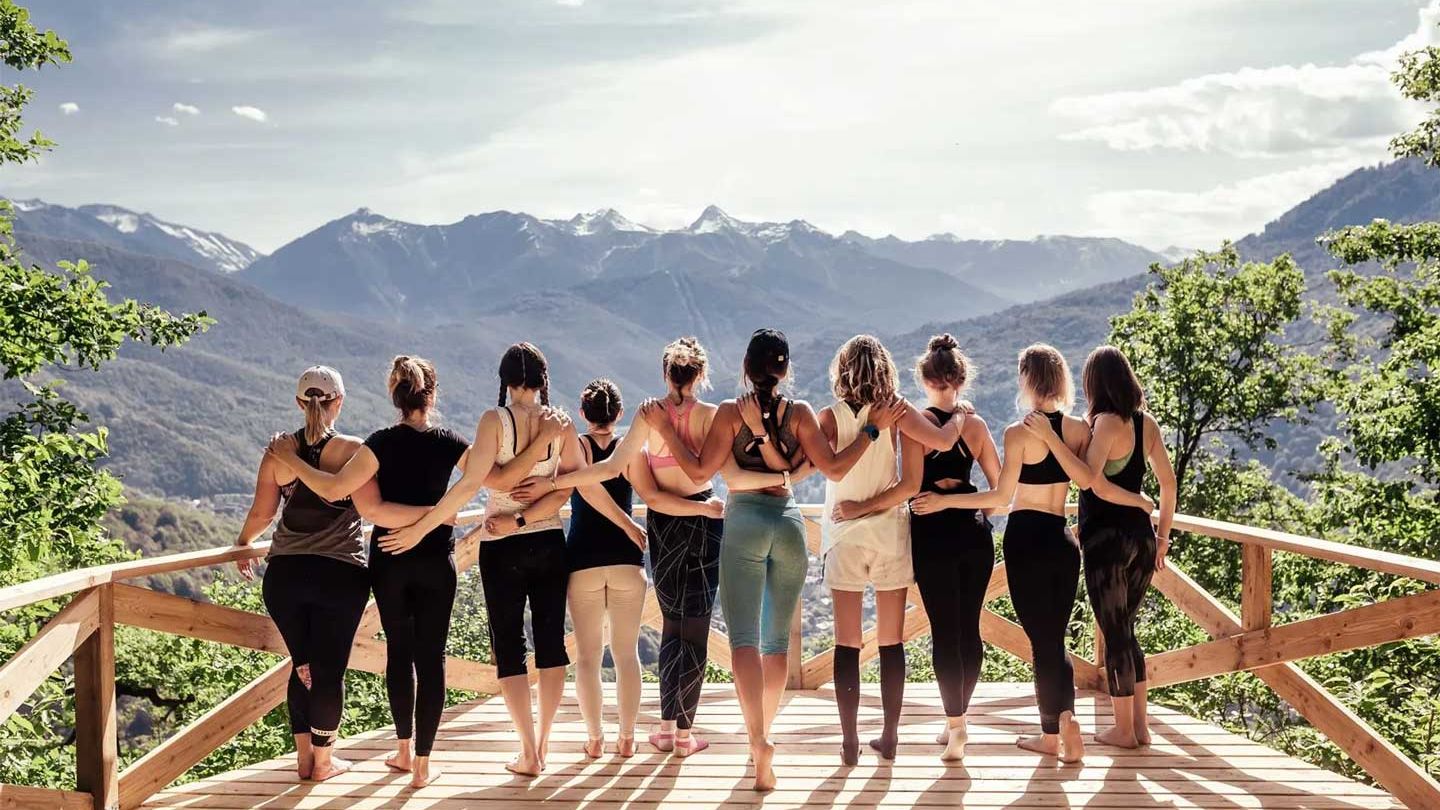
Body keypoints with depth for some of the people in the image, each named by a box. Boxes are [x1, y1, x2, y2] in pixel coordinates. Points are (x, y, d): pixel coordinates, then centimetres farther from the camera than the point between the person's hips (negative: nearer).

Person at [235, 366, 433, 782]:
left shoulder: (279, 450, 1)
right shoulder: (351, 450, -9)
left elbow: (261, 514, 3)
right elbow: (372, 509, -20)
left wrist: (242, 544, 22)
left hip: (284, 573, 3)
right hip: (339, 574, -3)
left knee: (302, 666, 16)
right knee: (329, 668, 7)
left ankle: (304, 757, 22)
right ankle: (324, 760, 17)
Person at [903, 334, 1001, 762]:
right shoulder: (975, 425, 2)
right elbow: (1000, 489, 5)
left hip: (932, 537, -3)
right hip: (974, 536, 3)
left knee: (944, 631, 0)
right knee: (969, 628, 12)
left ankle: (955, 726, -4)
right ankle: (958, 718, 23)